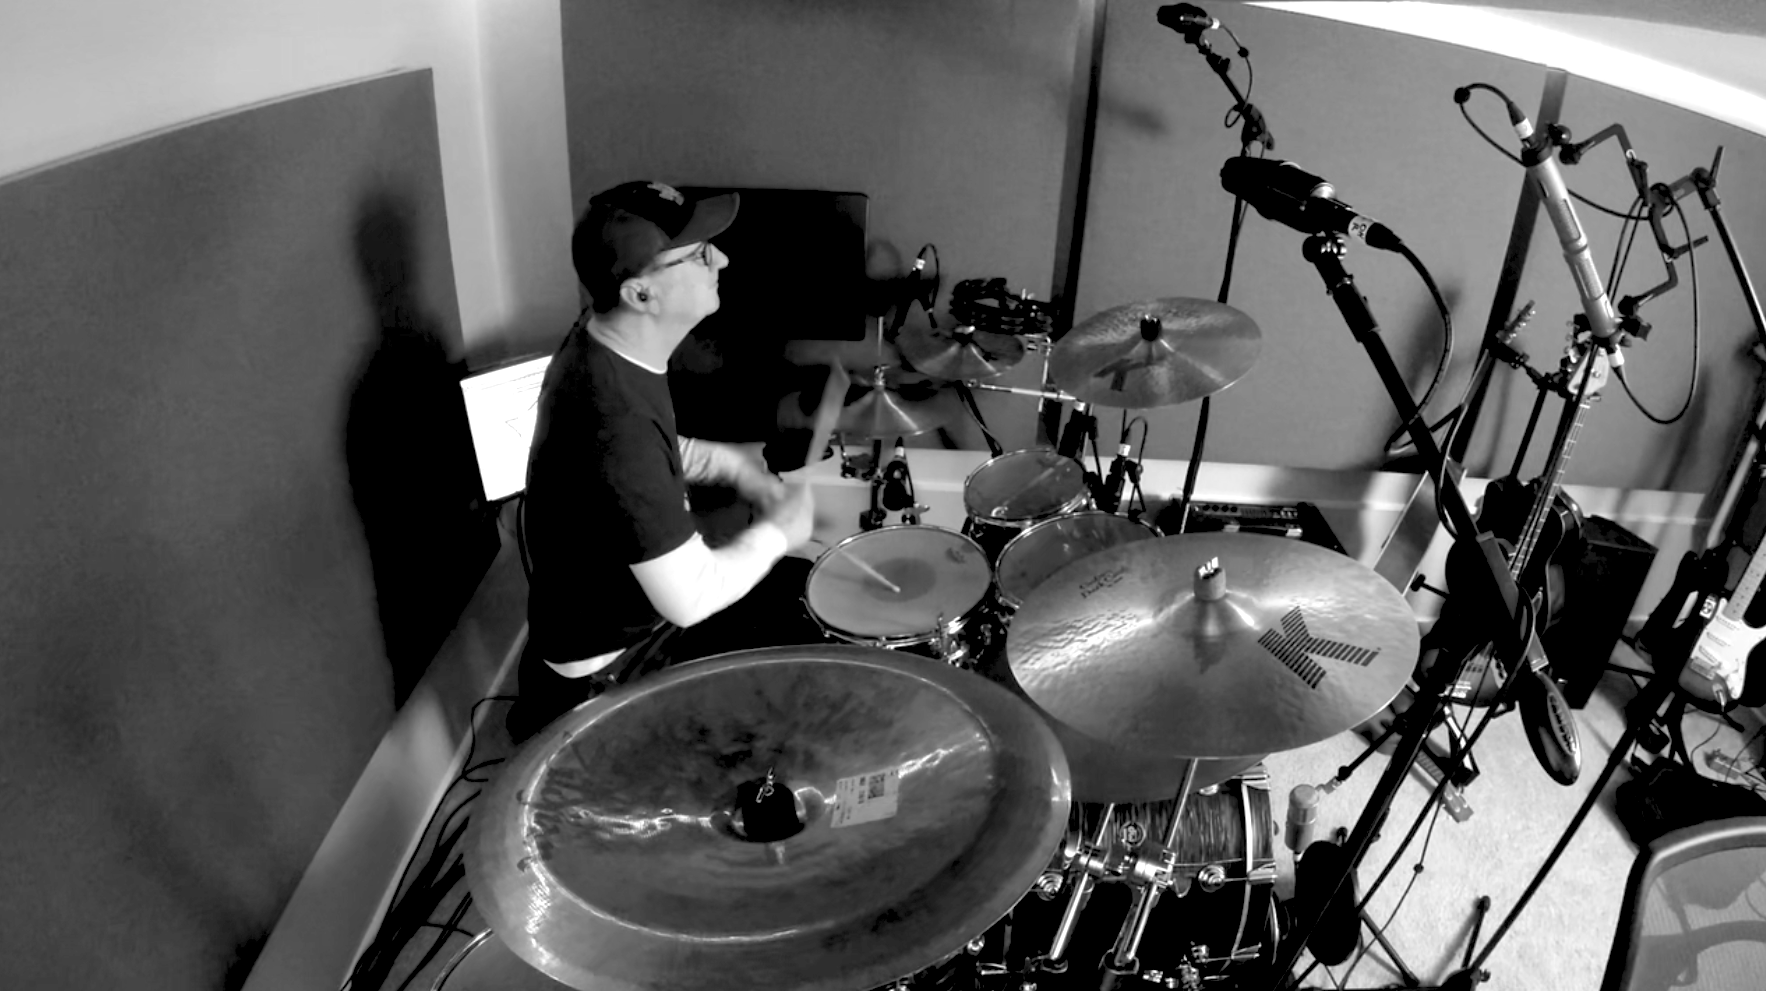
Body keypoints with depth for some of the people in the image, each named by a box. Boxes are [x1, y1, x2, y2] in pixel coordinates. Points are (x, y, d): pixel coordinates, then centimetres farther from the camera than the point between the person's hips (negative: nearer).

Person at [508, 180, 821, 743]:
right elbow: (690, 601, -31)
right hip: (608, 665, -8)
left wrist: (731, 466, -2)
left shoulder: (603, 339, -7)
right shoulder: (615, 420, -36)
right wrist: (778, 531, -16)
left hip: (633, 591, 9)